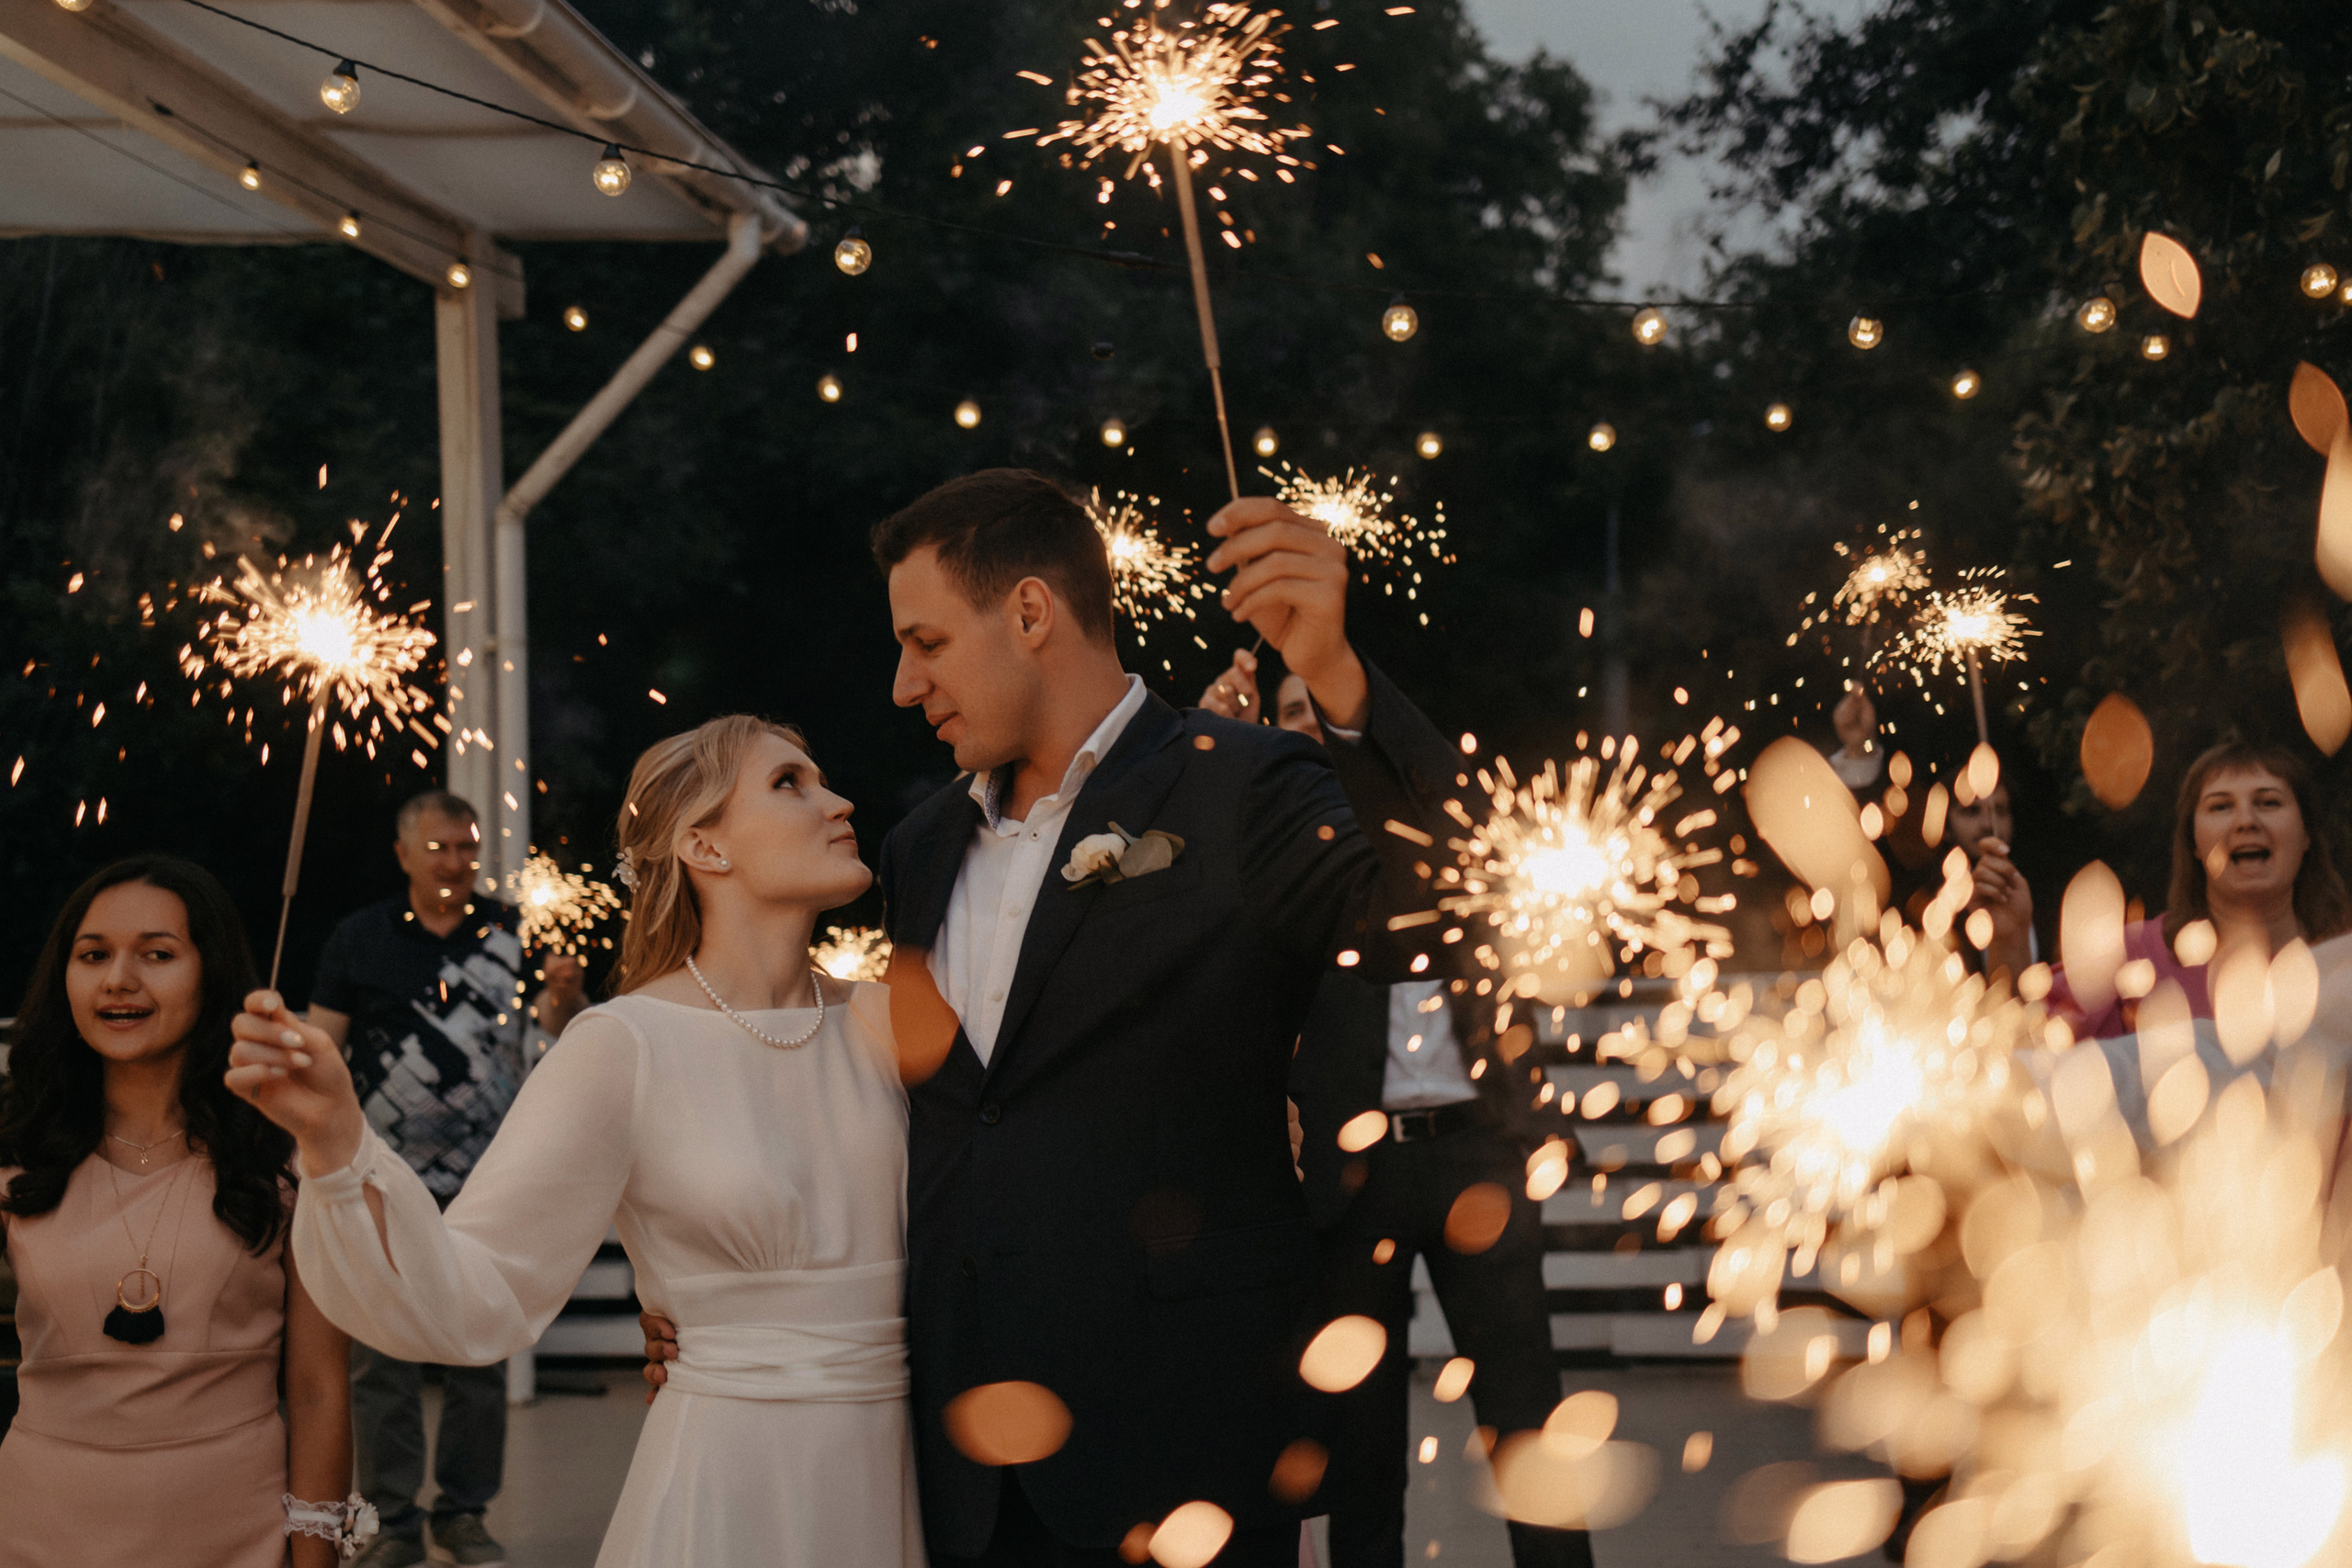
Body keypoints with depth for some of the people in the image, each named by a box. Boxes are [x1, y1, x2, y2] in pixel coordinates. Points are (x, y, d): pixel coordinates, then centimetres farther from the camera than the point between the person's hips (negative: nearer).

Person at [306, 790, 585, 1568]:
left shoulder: (509, 932, 6)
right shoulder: (361, 937, 3)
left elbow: (554, 1030, 3)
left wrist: (564, 994, -19)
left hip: (486, 1185, 1)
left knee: (480, 1356, 7)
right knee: (382, 1357, 2)